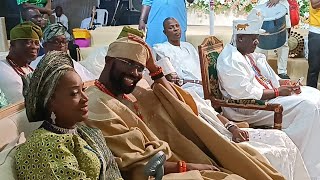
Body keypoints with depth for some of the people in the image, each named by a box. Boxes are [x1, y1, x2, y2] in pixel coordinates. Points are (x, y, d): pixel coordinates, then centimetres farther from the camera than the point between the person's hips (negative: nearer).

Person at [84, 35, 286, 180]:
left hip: (175, 154, 8)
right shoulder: (97, 105, -15)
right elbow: (133, 163, -19)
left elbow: (175, 107, 7)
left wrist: (154, 68, 0)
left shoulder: (135, 89, 11)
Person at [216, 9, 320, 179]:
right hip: (250, 108, -10)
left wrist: (284, 82, 1)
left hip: (267, 96, 11)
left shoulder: (249, 54, 13)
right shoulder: (230, 61, -19)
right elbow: (247, 94, -25)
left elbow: (267, 76, 20)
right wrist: (278, 92, -17)